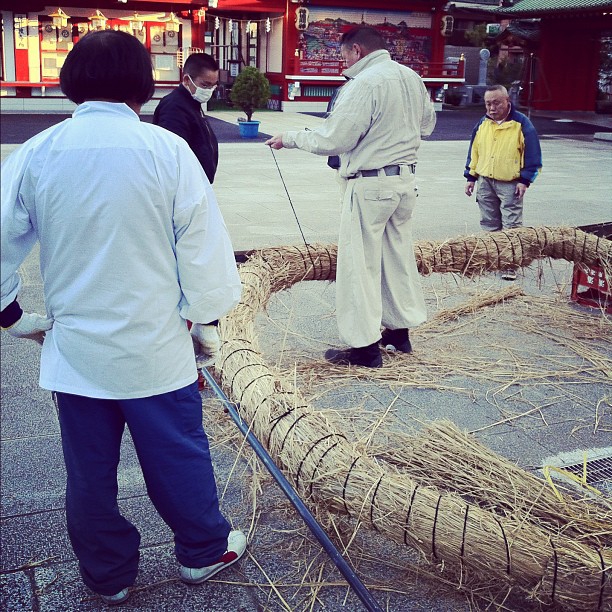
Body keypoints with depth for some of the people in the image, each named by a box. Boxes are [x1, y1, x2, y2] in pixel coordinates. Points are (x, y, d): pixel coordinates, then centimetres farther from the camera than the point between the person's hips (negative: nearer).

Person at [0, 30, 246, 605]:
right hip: (155, 346, -2)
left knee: (89, 471, 16)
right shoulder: (167, 149, -12)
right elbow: (203, 247, -8)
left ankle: (107, 574, 34)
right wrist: (200, 319, 6)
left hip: (72, 347, 2)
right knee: (179, 456, 16)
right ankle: (203, 551, 36)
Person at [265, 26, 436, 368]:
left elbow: (331, 141, -17)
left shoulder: (363, 84, -17)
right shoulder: (412, 77, 7)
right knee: (399, 255, 17)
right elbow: (427, 125, 20)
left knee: (360, 265, -1)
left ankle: (366, 347, 4)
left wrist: (290, 139, -5)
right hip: (406, 179, 8)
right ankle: (400, 330, 28)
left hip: (370, 184, -8)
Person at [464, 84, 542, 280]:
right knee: (489, 223, 13)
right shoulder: (482, 124, 7)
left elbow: (532, 154, -7)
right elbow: (474, 151, 14)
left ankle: (510, 264, 1)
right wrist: (471, 177, 10)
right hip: (485, 182, 5)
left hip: (510, 184, -5)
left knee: (511, 225, -3)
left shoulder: (521, 124, -8)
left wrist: (525, 180, -11)